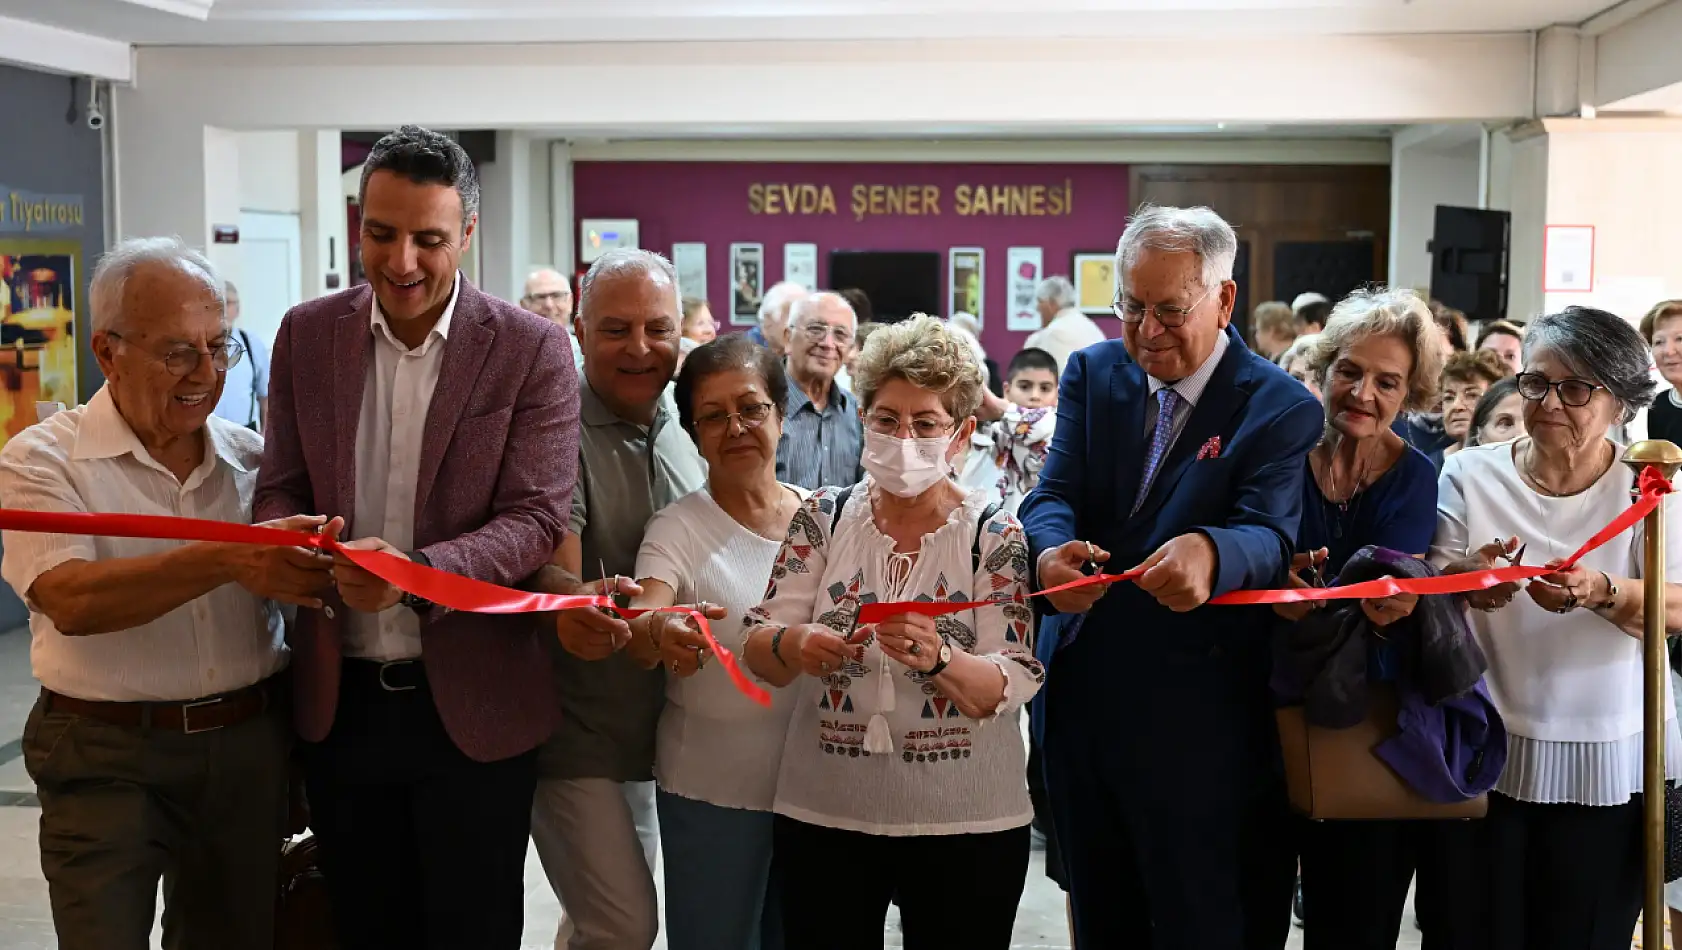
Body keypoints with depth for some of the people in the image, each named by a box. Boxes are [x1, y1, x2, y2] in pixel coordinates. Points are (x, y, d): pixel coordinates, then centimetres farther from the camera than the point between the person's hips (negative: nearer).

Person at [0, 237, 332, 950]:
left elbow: (302, 586, 12)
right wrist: (228, 561, -33)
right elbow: (69, 599, -22)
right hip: (107, 758, -4)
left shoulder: (252, 458, 7)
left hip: (250, 748, 4)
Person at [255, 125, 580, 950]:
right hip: (340, 699, 3)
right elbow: (280, 489, 7)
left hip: (473, 703, -3)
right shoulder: (307, 334, 3)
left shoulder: (531, 349, -8)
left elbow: (537, 517, -13)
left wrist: (417, 572, -31)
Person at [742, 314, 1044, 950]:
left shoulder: (994, 535, -4)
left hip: (965, 822, -1)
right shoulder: (824, 517, 2)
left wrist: (936, 659, -31)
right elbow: (758, 653, -2)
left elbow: (1011, 688, -11)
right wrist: (793, 645, -25)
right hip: (823, 812, 2)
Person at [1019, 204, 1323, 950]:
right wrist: (1052, 548, -32)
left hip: (1195, 727, -4)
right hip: (1081, 705, 5)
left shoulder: (1281, 409, -9)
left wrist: (1208, 553, -47)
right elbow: (1053, 494, -6)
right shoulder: (1092, 375, 5)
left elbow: (1269, 535, -22)